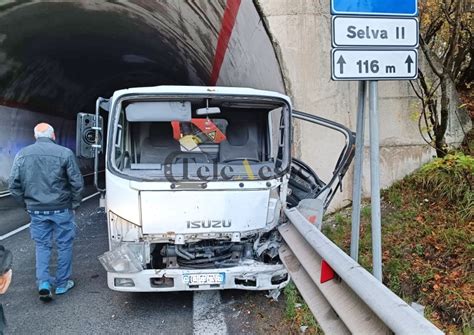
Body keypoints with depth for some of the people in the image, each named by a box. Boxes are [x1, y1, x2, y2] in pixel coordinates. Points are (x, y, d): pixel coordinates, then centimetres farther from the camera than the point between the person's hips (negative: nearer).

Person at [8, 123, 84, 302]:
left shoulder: (22, 154, 0)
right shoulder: (64, 153, -10)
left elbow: (13, 184, 2)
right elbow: (77, 182, -9)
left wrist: (27, 202, 15)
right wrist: (74, 204, 5)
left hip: (36, 210, 3)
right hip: (61, 209, -3)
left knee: (42, 245, 17)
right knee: (64, 245, 11)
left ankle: (43, 283, 6)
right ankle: (62, 284, 20)